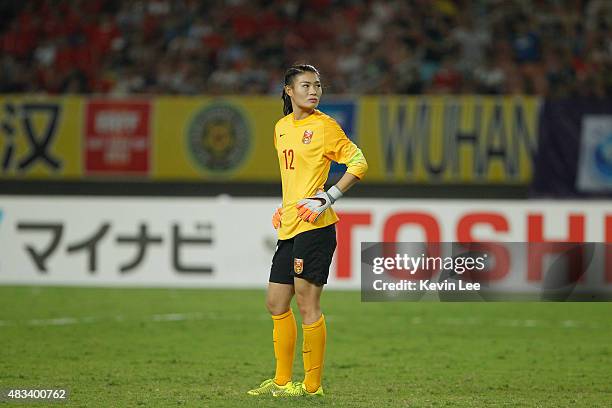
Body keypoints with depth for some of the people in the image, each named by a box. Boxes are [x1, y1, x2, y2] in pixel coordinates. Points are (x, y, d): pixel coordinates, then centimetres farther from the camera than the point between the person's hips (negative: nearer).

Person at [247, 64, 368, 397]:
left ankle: (312, 385, -1)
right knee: (276, 303, 11)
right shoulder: (281, 127, 14)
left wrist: (329, 197, -14)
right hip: (289, 227, 8)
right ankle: (282, 380, 21)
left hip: (315, 226, -8)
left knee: (306, 302, -7)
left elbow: (358, 162, -7)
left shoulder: (324, 126, -7)